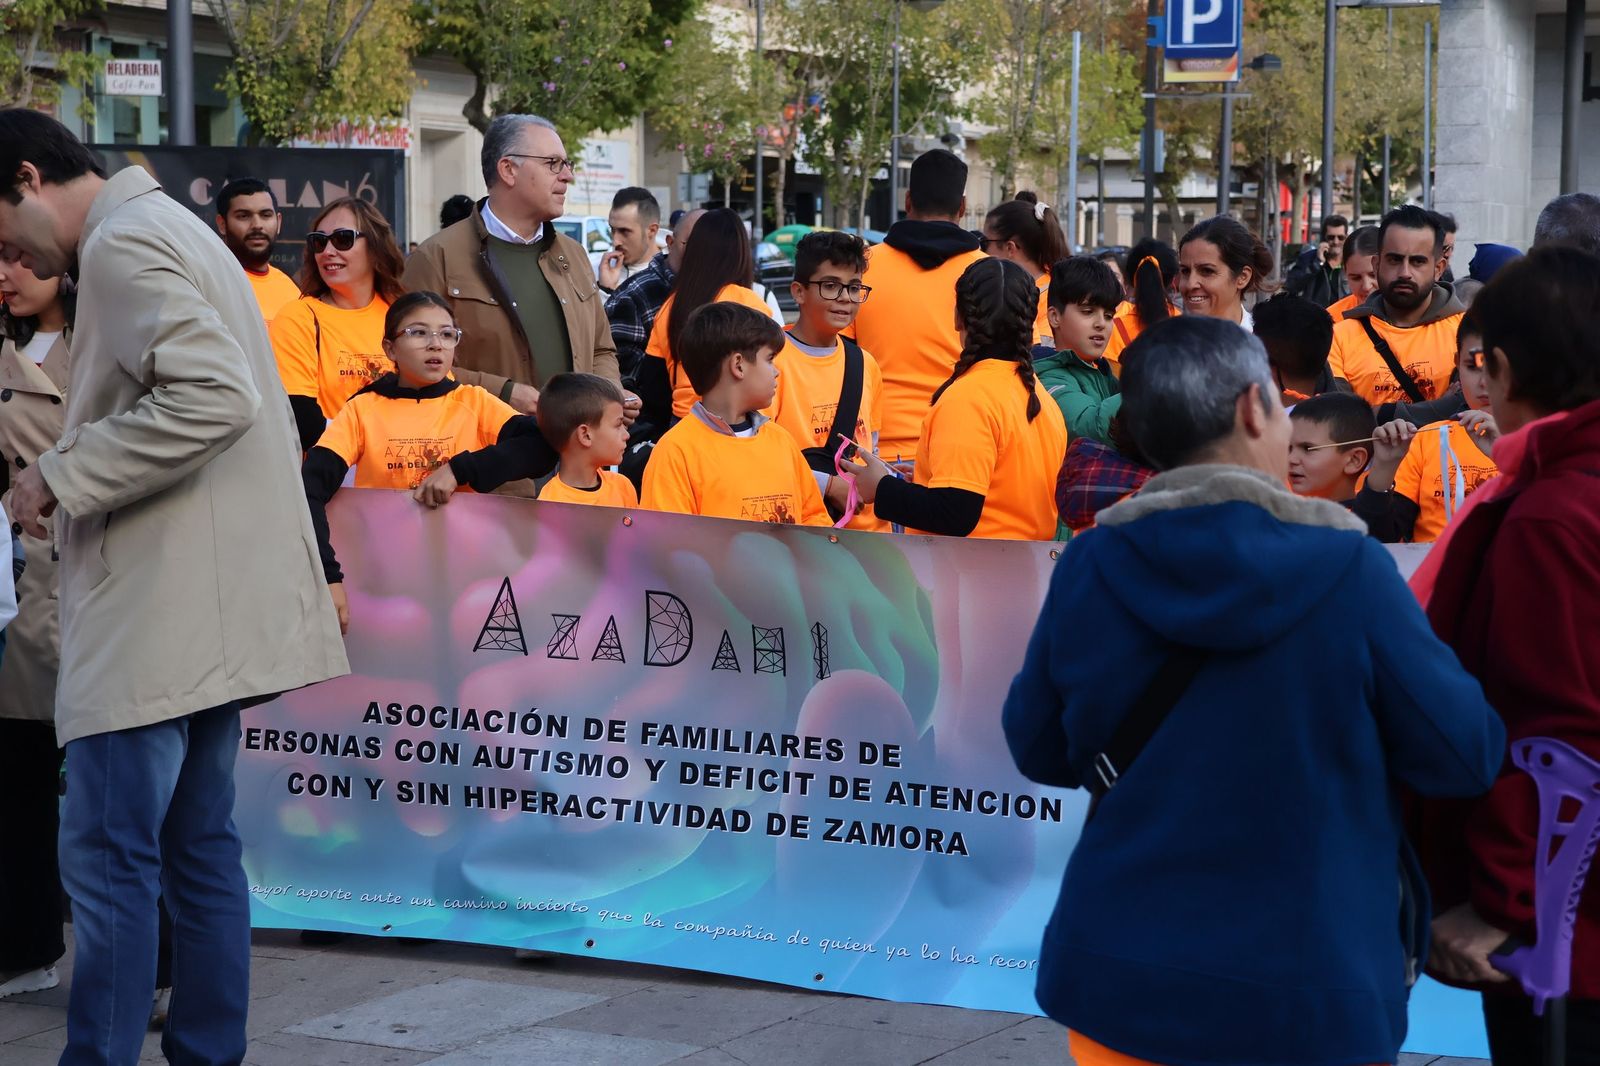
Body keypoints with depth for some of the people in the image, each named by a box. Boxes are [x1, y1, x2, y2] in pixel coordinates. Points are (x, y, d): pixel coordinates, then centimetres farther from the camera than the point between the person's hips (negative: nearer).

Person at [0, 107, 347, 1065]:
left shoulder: (123, 244, -12)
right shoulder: (166, 231, 20)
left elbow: (212, 397, -26)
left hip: (158, 609, -11)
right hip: (214, 602, 11)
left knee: (108, 856, -8)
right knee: (199, 847, 13)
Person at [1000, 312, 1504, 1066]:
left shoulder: (1088, 567, -6)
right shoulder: (1348, 567, -13)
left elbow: (1039, 752, 6)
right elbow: (1466, 755, -6)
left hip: (1117, 979, 2)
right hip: (1306, 995, -2)